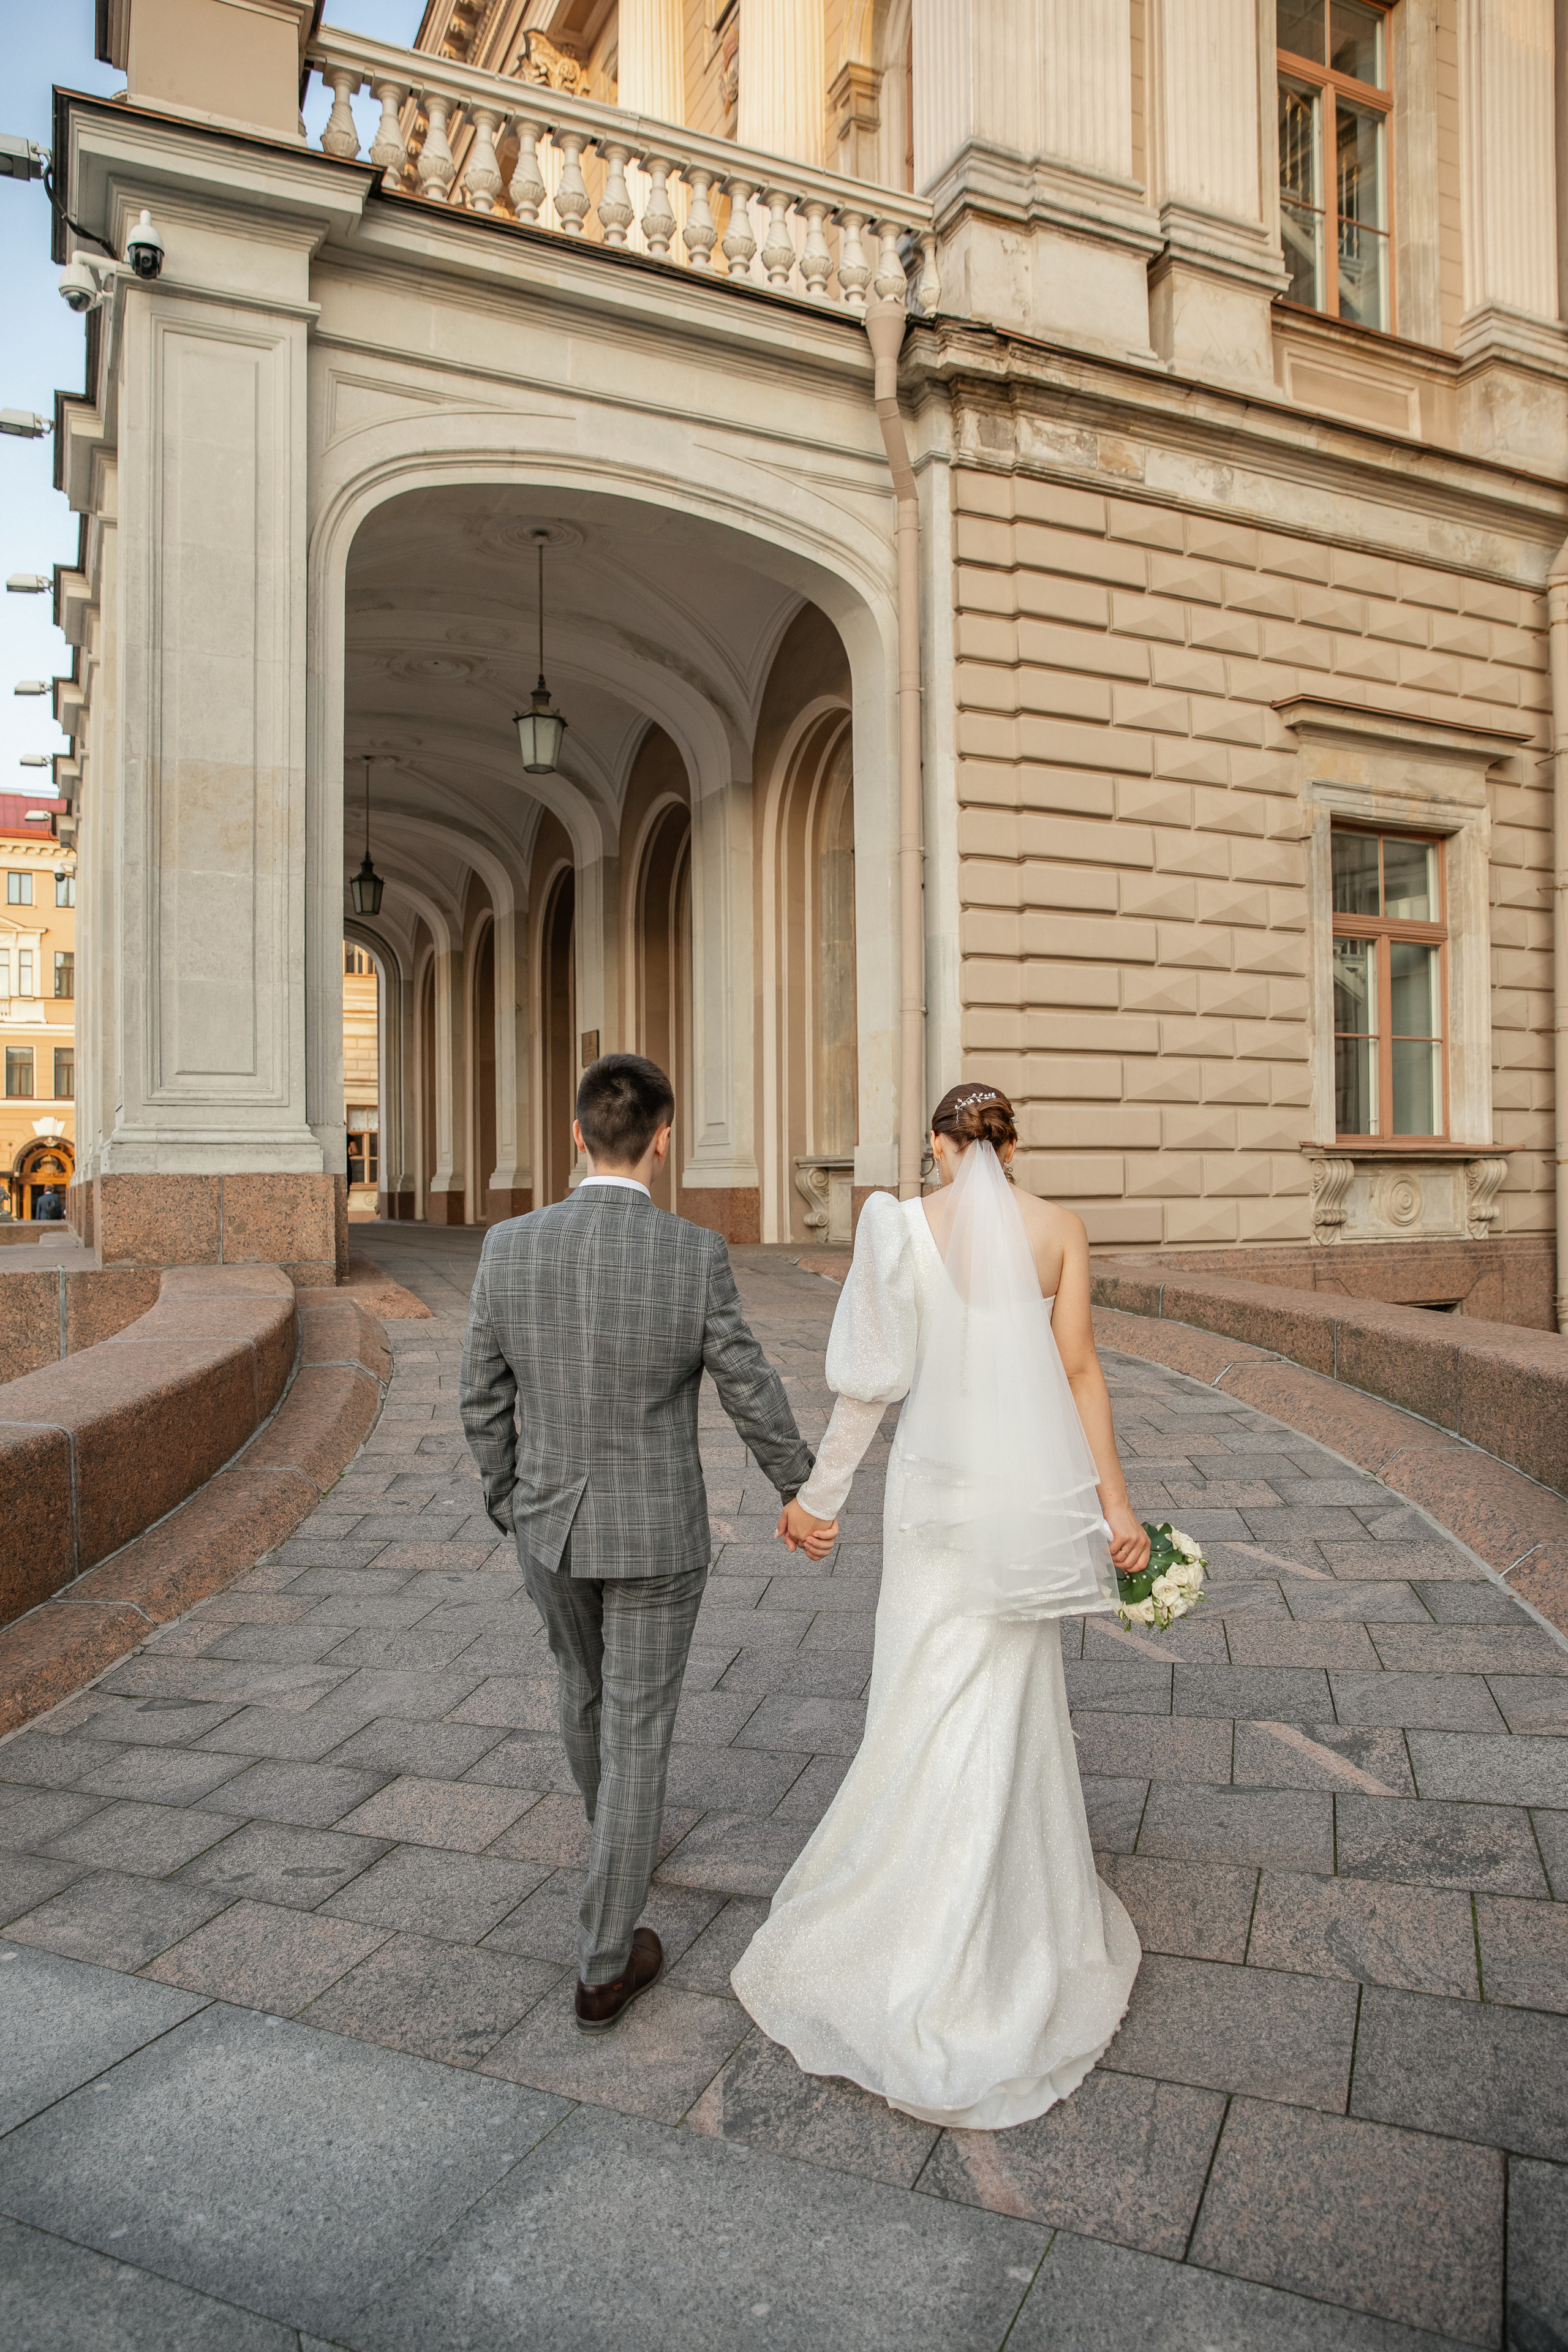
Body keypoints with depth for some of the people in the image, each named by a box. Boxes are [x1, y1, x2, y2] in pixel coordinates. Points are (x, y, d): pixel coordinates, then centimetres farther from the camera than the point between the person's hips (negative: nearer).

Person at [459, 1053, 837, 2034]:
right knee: (638, 1732, 10)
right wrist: (798, 1490, 8)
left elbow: (484, 1401, -3)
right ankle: (606, 1964, 19)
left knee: (588, 1687, 28)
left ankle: (624, 1841, 54)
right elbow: (753, 1391, -10)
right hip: (657, 1532, -3)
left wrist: (508, 1504, 14)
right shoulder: (696, 1255, -20)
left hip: (552, 1522, 4)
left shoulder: (510, 1247, -13)